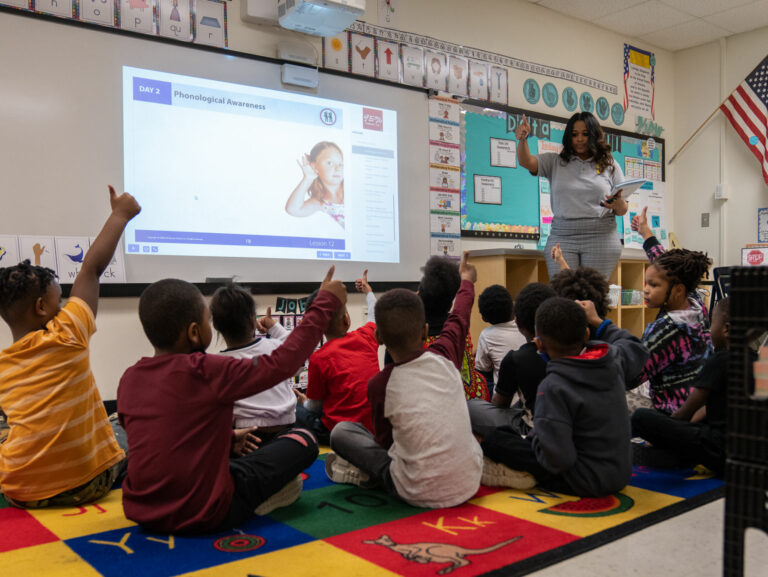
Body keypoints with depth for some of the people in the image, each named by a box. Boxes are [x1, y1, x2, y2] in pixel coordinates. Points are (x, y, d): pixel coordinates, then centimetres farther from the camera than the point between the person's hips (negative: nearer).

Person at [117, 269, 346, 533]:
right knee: (303, 440, 5)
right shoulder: (208, 372, -18)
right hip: (204, 514, -6)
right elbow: (283, 362, -13)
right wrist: (325, 303, -5)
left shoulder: (129, 379, 1)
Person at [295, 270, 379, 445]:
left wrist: (304, 402, 23)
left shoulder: (319, 358, -12)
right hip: (375, 428, 5)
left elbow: (314, 406, -1)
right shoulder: (366, 337, 0)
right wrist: (368, 291, 45)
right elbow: (375, 316, 27)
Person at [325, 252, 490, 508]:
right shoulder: (444, 358, -7)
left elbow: (384, 441, 4)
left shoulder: (379, 385, -12)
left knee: (341, 432, 7)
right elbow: (459, 319, 16)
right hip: (469, 484, 2)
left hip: (420, 494, -2)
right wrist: (466, 280, 35)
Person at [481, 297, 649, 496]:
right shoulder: (612, 358, -8)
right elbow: (636, 348, 18)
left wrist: (533, 439, -7)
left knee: (494, 439, -7)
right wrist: (597, 321, 23)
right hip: (621, 474, 7)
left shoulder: (553, 387, -25)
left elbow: (557, 459, -27)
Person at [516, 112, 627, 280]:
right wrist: (522, 140, -22)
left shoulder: (610, 165, 13)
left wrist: (618, 204, -11)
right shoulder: (555, 162, 13)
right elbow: (526, 162, -3)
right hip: (561, 237, 0)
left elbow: (622, 211, 12)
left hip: (600, 237, 0)